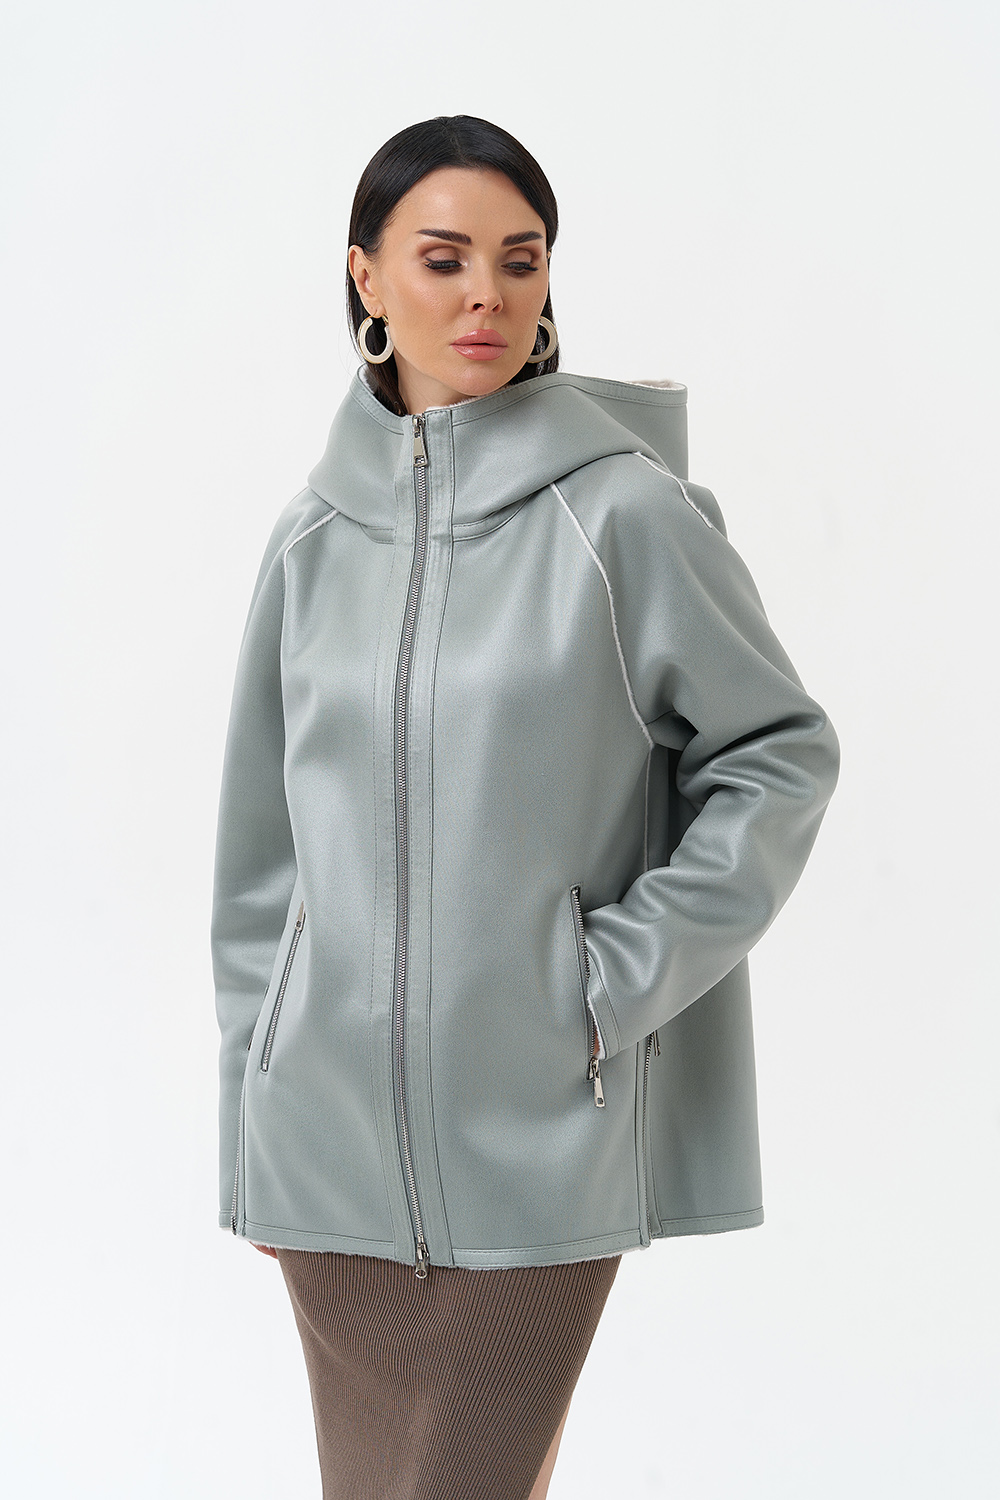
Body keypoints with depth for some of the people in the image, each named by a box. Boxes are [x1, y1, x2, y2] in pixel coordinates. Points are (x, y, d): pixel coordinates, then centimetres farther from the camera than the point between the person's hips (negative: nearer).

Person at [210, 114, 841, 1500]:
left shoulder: (623, 510, -6)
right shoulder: (317, 535, 6)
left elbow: (782, 753, 0)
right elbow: (263, 853, 11)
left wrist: (622, 975, -8)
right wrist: (251, 1129, 11)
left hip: (537, 1126, -3)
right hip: (333, 1125, 4)